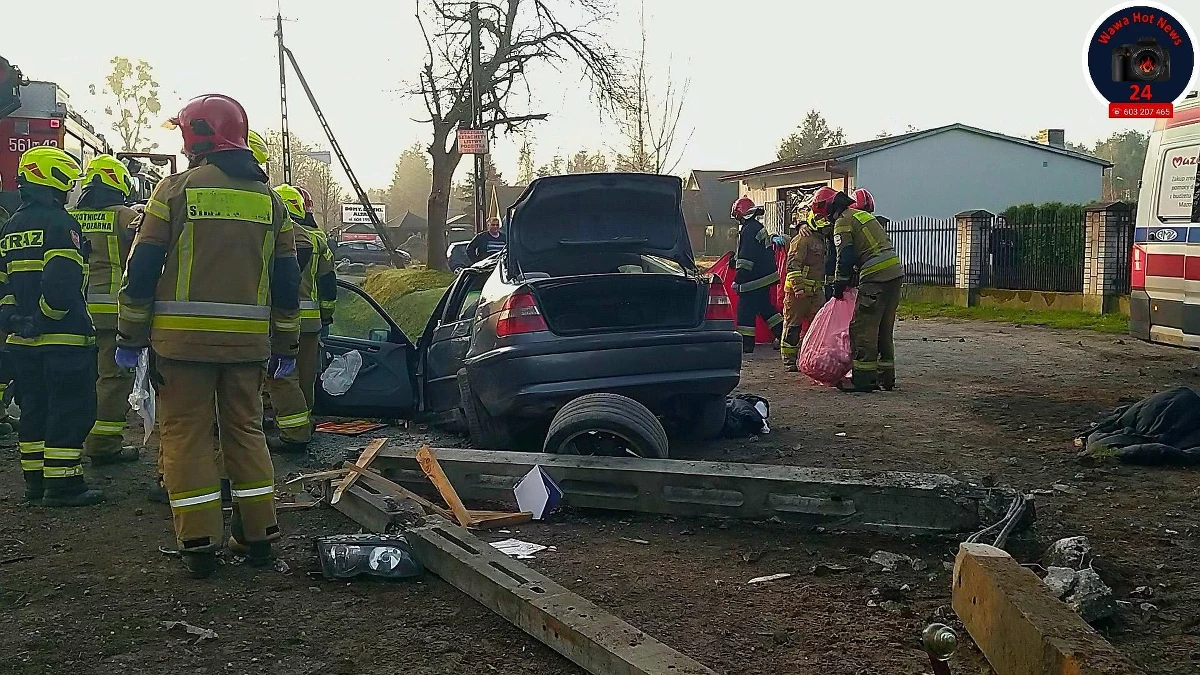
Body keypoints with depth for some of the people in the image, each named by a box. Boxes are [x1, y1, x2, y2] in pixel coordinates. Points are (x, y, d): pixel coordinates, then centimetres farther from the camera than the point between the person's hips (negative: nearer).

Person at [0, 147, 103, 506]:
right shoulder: (61, 224, -12)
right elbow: (62, 282, -23)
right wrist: (45, 319, -13)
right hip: (64, 338, -8)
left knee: (34, 409, 15)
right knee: (70, 410, -2)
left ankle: (35, 480, 21)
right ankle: (62, 483, -1)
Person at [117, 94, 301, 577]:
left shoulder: (178, 188, -3)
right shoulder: (268, 198, 10)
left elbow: (142, 269, -4)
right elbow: (287, 281, 13)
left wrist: (130, 336, 4)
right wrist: (285, 346, 19)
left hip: (184, 338, -4)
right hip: (248, 340, 4)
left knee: (186, 433, 4)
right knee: (246, 430, 14)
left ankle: (199, 543, 4)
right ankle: (258, 536, 16)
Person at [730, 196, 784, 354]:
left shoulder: (748, 230, -17)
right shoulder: (758, 227, 15)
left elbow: (746, 258, -22)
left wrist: (737, 280, -20)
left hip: (753, 281, -10)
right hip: (766, 277, 10)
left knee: (745, 311, -4)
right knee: (766, 308, 18)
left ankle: (746, 345, -1)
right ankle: (783, 335, 18)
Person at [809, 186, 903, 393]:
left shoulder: (843, 222, -4)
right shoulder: (863, 215, 25)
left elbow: (845, 258, -10)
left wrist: (839, 285, 2)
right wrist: (854, 277, 29)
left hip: (876, 278, -9)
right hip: (895, 273, 9)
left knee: (863, 328, -5)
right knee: (884, 329, 15)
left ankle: (863, 377, -6)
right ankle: (886, 376, 18)